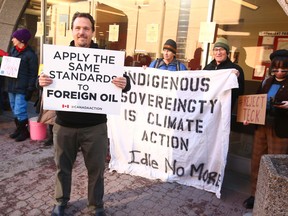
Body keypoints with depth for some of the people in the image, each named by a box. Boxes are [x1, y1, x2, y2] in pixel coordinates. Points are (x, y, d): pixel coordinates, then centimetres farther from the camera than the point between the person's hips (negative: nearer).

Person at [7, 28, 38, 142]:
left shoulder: (30, 54, -10)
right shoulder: (13, 50, 11)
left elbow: (33, 74, -12)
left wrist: (30, 90, -15)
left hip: (22, 88, -7)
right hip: (11, 86, 7)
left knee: (19, 112, -5)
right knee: (15, 110, 15)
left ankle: (24, 131, 12)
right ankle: (19, 129, 30)